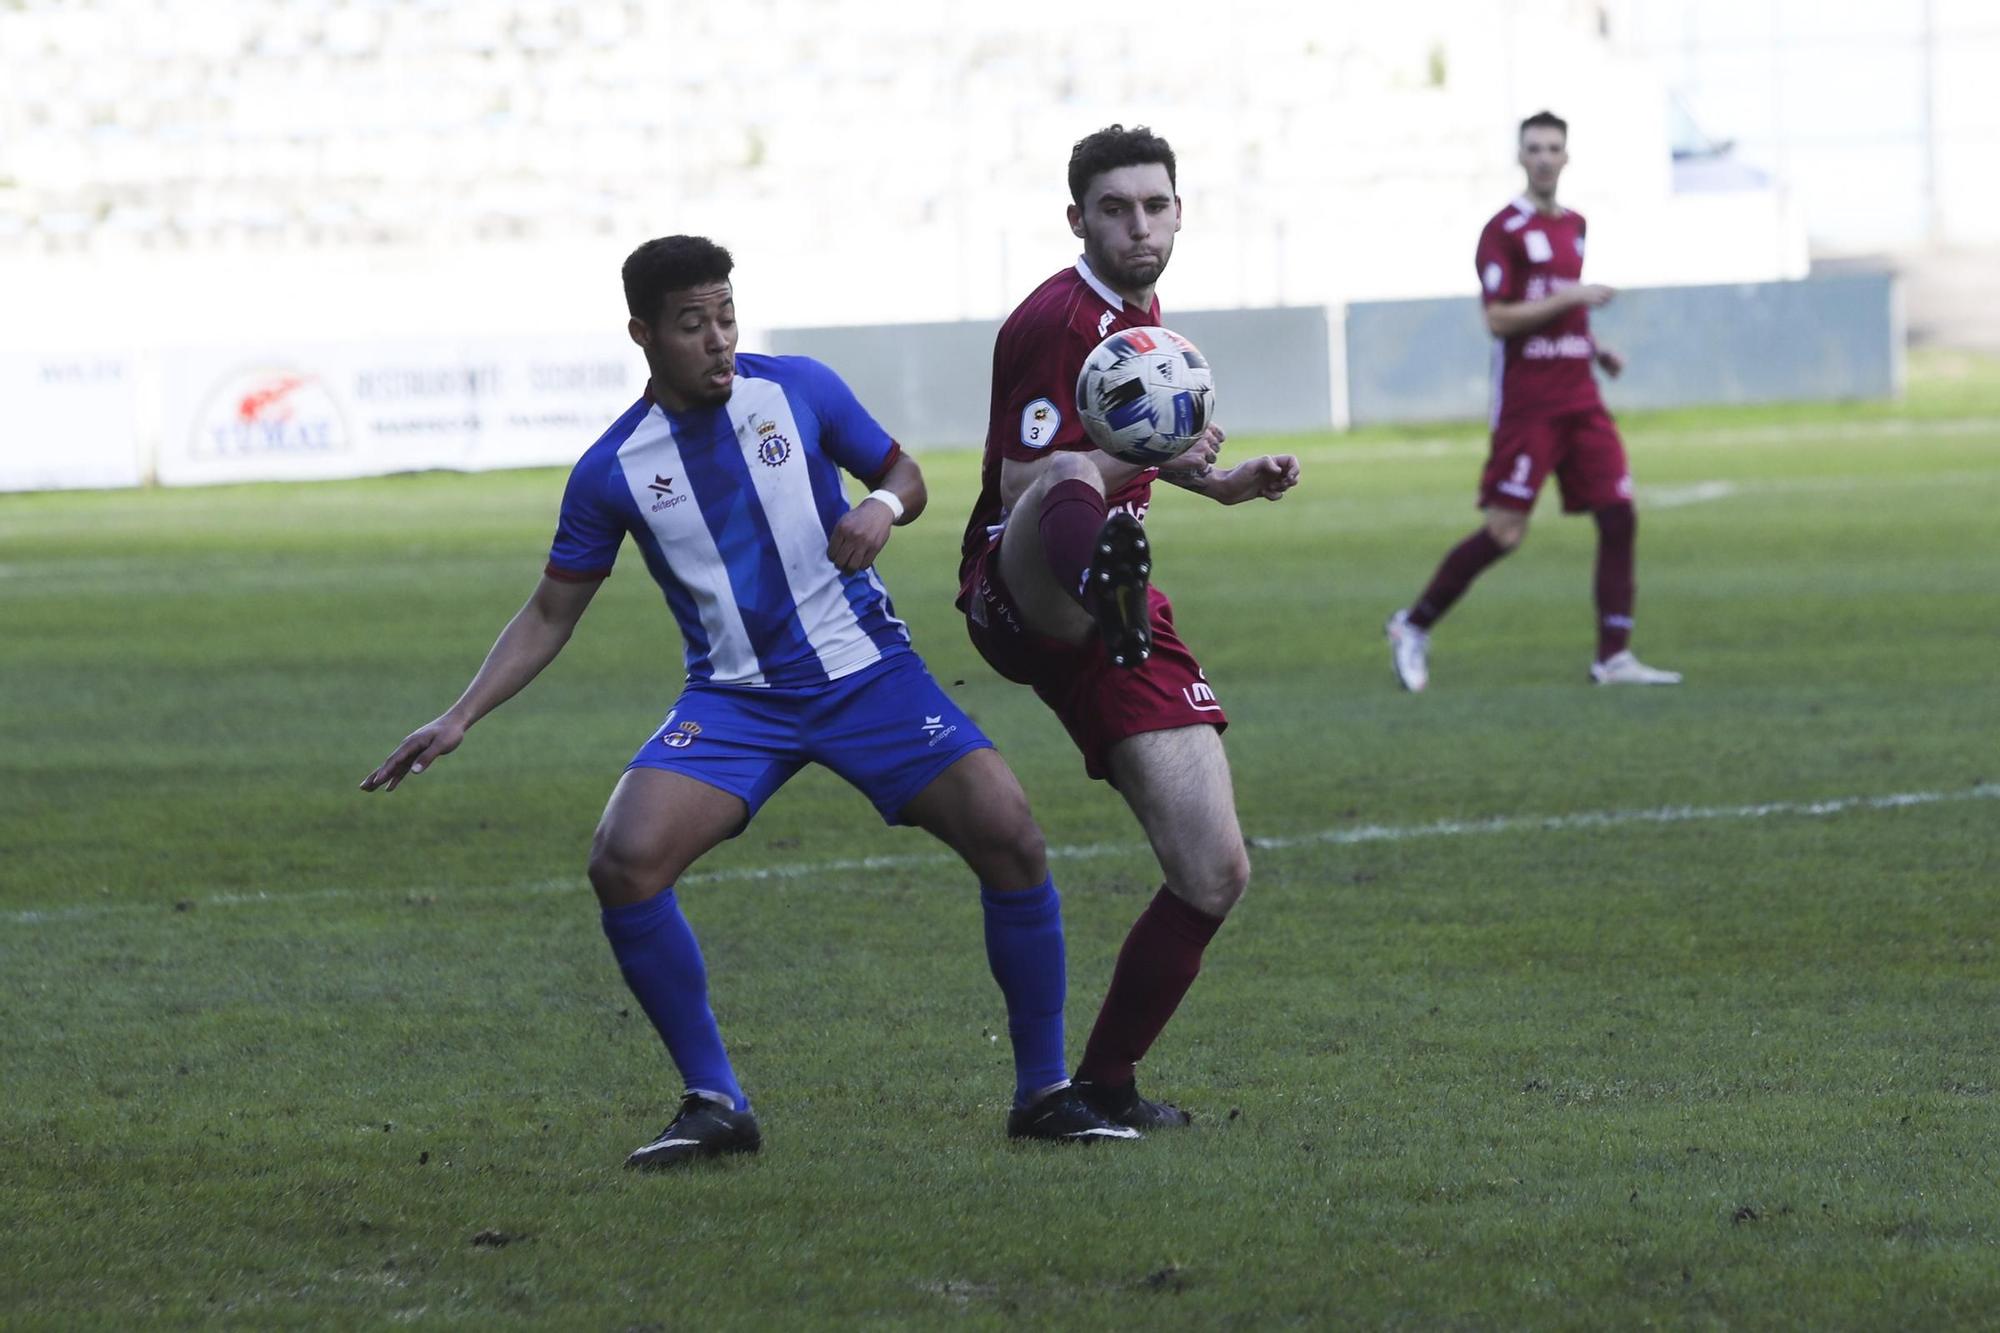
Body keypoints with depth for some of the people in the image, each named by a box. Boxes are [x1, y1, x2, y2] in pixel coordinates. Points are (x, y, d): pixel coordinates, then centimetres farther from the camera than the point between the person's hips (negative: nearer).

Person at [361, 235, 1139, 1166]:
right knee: (624, 862, -22)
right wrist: (458, 721, -4)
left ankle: (1043, 1094, 1)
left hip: (866, 672, 0)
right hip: (734, 698, 0)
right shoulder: (613, 471, -3)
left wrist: (884, 507, -15)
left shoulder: (799, 391, -4)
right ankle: (714, 1104, -6)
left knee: (1010, 836, -17)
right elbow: (551, 614, 6)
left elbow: (904, 475, 10)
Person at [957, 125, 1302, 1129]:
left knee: (1215, 877, -1)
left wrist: (1221, 482, 24)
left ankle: (1105, 1085, 16)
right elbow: (1028, 489, -17)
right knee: (1069, 496, -45)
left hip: (1121, 630, 8)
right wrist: (1121, 460, -32)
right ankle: (1103, 580, -85)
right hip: (1022, 597, -8)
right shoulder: (1055, 320, -10)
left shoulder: (1141, 316, 17)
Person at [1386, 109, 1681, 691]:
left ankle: (1613, 656, 0)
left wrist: (1596, 351, 13)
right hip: (1526, 402, -7)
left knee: (1619, 516, -4)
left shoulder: (1574, 225, 15)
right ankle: (1413, 626, 8)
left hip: (1579, 398, 7)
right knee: (1505, 531, -9)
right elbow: (1498, 319, -15)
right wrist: (1569, 298, -19)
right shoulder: (1504, 230, -8)